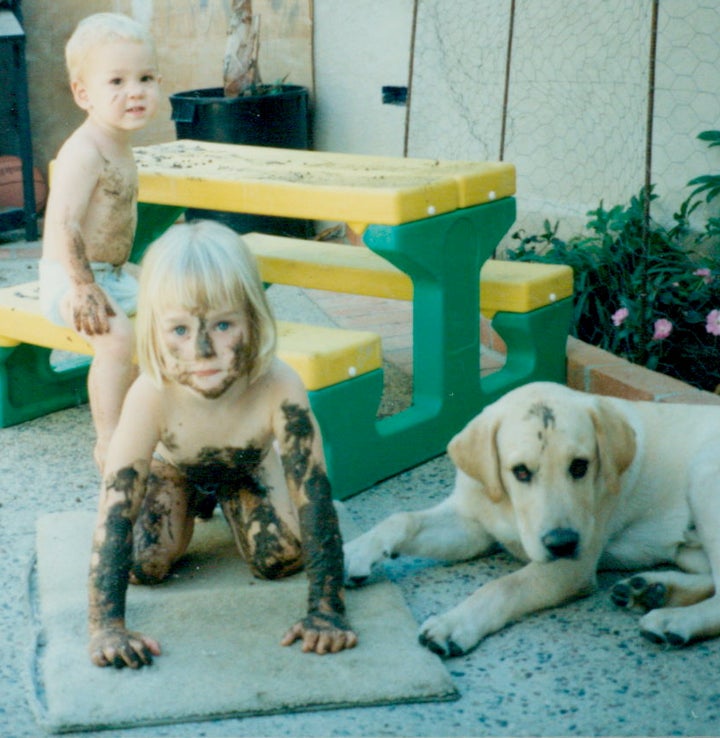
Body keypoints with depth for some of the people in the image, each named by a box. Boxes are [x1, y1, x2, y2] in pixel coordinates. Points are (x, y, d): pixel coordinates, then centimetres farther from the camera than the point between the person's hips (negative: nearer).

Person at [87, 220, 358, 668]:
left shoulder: (279, 388, -43)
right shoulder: (151, 397, -43)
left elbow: (315, 496, -39)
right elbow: (116, 510, -41)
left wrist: (328, 610, -41)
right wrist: (107, 626, -46)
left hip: (249, 466, 1)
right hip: (174, 467, 0)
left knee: (283, 560, -12)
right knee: (145, 566, -16)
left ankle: (229, 499, 21)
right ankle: (191, 504, 19)